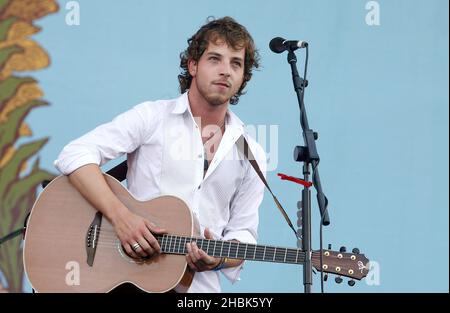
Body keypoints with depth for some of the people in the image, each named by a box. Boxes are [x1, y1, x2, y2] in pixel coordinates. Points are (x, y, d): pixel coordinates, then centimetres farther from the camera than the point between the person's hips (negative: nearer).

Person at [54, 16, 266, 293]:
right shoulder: (153, 117, 1)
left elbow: (243, 232, 14)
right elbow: (75, 155, -8)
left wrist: (219, 259, -9)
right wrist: (120, 216, -20)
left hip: (198, 283, 4)